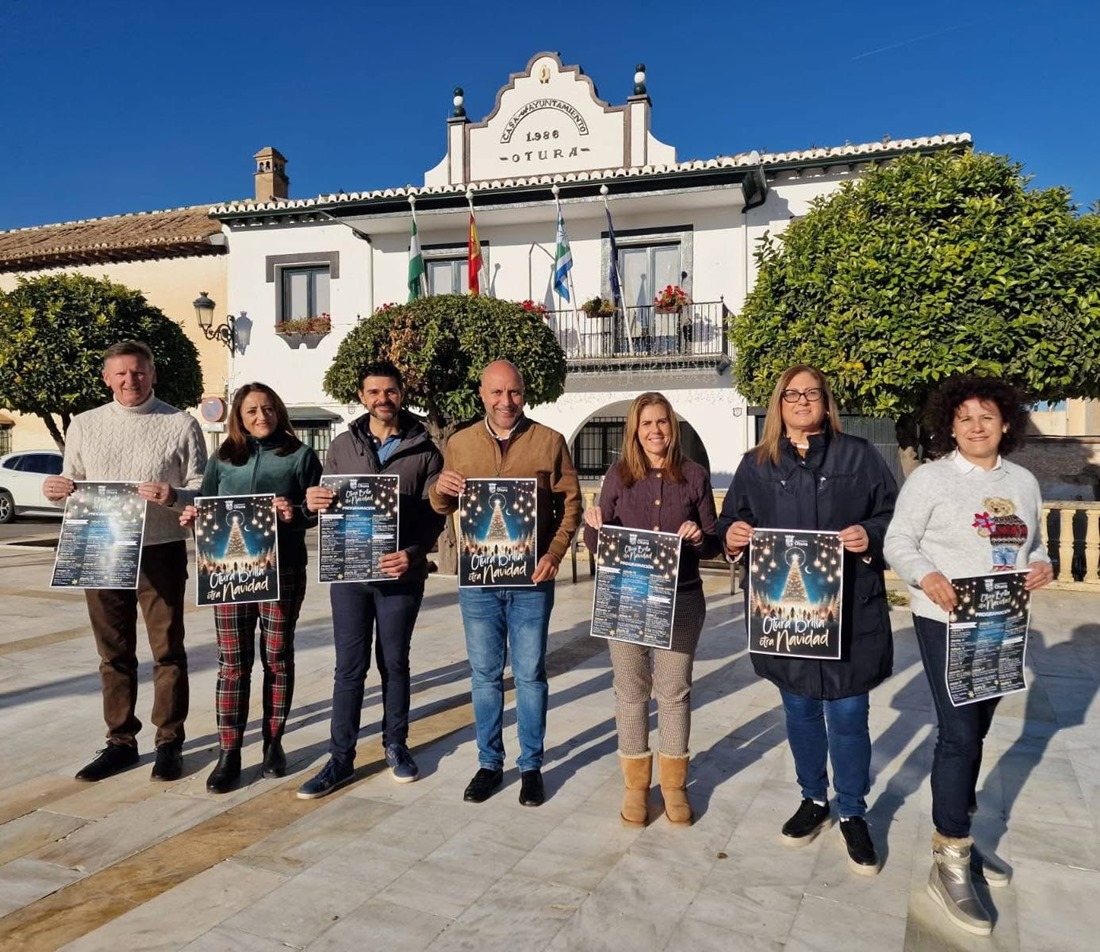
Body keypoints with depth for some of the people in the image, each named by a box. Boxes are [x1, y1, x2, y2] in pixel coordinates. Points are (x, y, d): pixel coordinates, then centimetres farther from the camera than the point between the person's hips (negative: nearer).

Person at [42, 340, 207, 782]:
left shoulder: (180, 424, -2)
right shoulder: (84, 425, 10)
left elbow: (203, 488, -4)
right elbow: (72, 484, 14)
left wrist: (174, 496, -24)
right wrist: (56, 490, -8)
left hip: (160, 552, -3)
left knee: (167, 650, 4)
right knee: (113, 653, 12)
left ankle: (169, 742, 16)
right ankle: (120, 742, 24)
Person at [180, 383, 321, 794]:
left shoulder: (300, 455, 4)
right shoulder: (222, 459, 12)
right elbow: (205, 506, 12)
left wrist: (296, 514, -20)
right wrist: (192, 517, -9)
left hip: (282, 571, -2)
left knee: (277, 658, 8)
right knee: (232, 663, 3)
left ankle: (274, 743, 22)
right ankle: (229, 753, 10)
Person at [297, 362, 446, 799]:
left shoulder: (424, 450, 1)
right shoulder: (342, 446, 8)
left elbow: (434, 514, -2)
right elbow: (328, 504, 10)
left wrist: (413, 553, -19)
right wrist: (312, 501, -14)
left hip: (400, 573, -1)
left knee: (394, 662, 11)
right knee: (350, 666, 5)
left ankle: (396, 746, 27)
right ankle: (341, 758, 15)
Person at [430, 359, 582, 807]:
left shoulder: (549, 442, 0)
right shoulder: (460, 444, 6)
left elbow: (570, 503, 0)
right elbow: (444, 509, 12)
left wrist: (555, 554, -13)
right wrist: (440, 490, -11)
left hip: (530, 579, -2)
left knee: (530, 674, 8)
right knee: (485, 675, 11)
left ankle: (531, 766, 23)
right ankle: (489, 763, 26)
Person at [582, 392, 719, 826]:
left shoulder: (694, 475, 0)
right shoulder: (618, 475, 1)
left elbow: (714, 545, 4)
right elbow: (598, 545, 3)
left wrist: (699, 538, -18)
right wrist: (594, 526, -18)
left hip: (681, 599, 0)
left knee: (674, 692, 9)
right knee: (630, 693, 9)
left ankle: (673, 783, 26)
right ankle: (635, 784, 24)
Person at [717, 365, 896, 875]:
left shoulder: (859, 455, 2)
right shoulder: (757, 464, 7)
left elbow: (894, 516, 3)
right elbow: (730, 522, 9)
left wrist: (869, 535, -17)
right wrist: (732, 536, -13)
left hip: (849, 609, -2)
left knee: (848, 714, 4)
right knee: (800, 710, 15)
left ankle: (853, 813, 25)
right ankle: (813, 799, 36)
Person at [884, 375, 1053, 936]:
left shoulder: (1023, 482, 9)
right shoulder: (930, 478, -8)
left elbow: (1032, 545, 15)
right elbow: (898, 542, -10)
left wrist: (1041, 566, -7)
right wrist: (926, 576, -27)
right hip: (946, 621, -6)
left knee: (976, 731, 15)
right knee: (959, 734, -7)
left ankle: (956, 838, 31)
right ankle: (949, 865, 4)